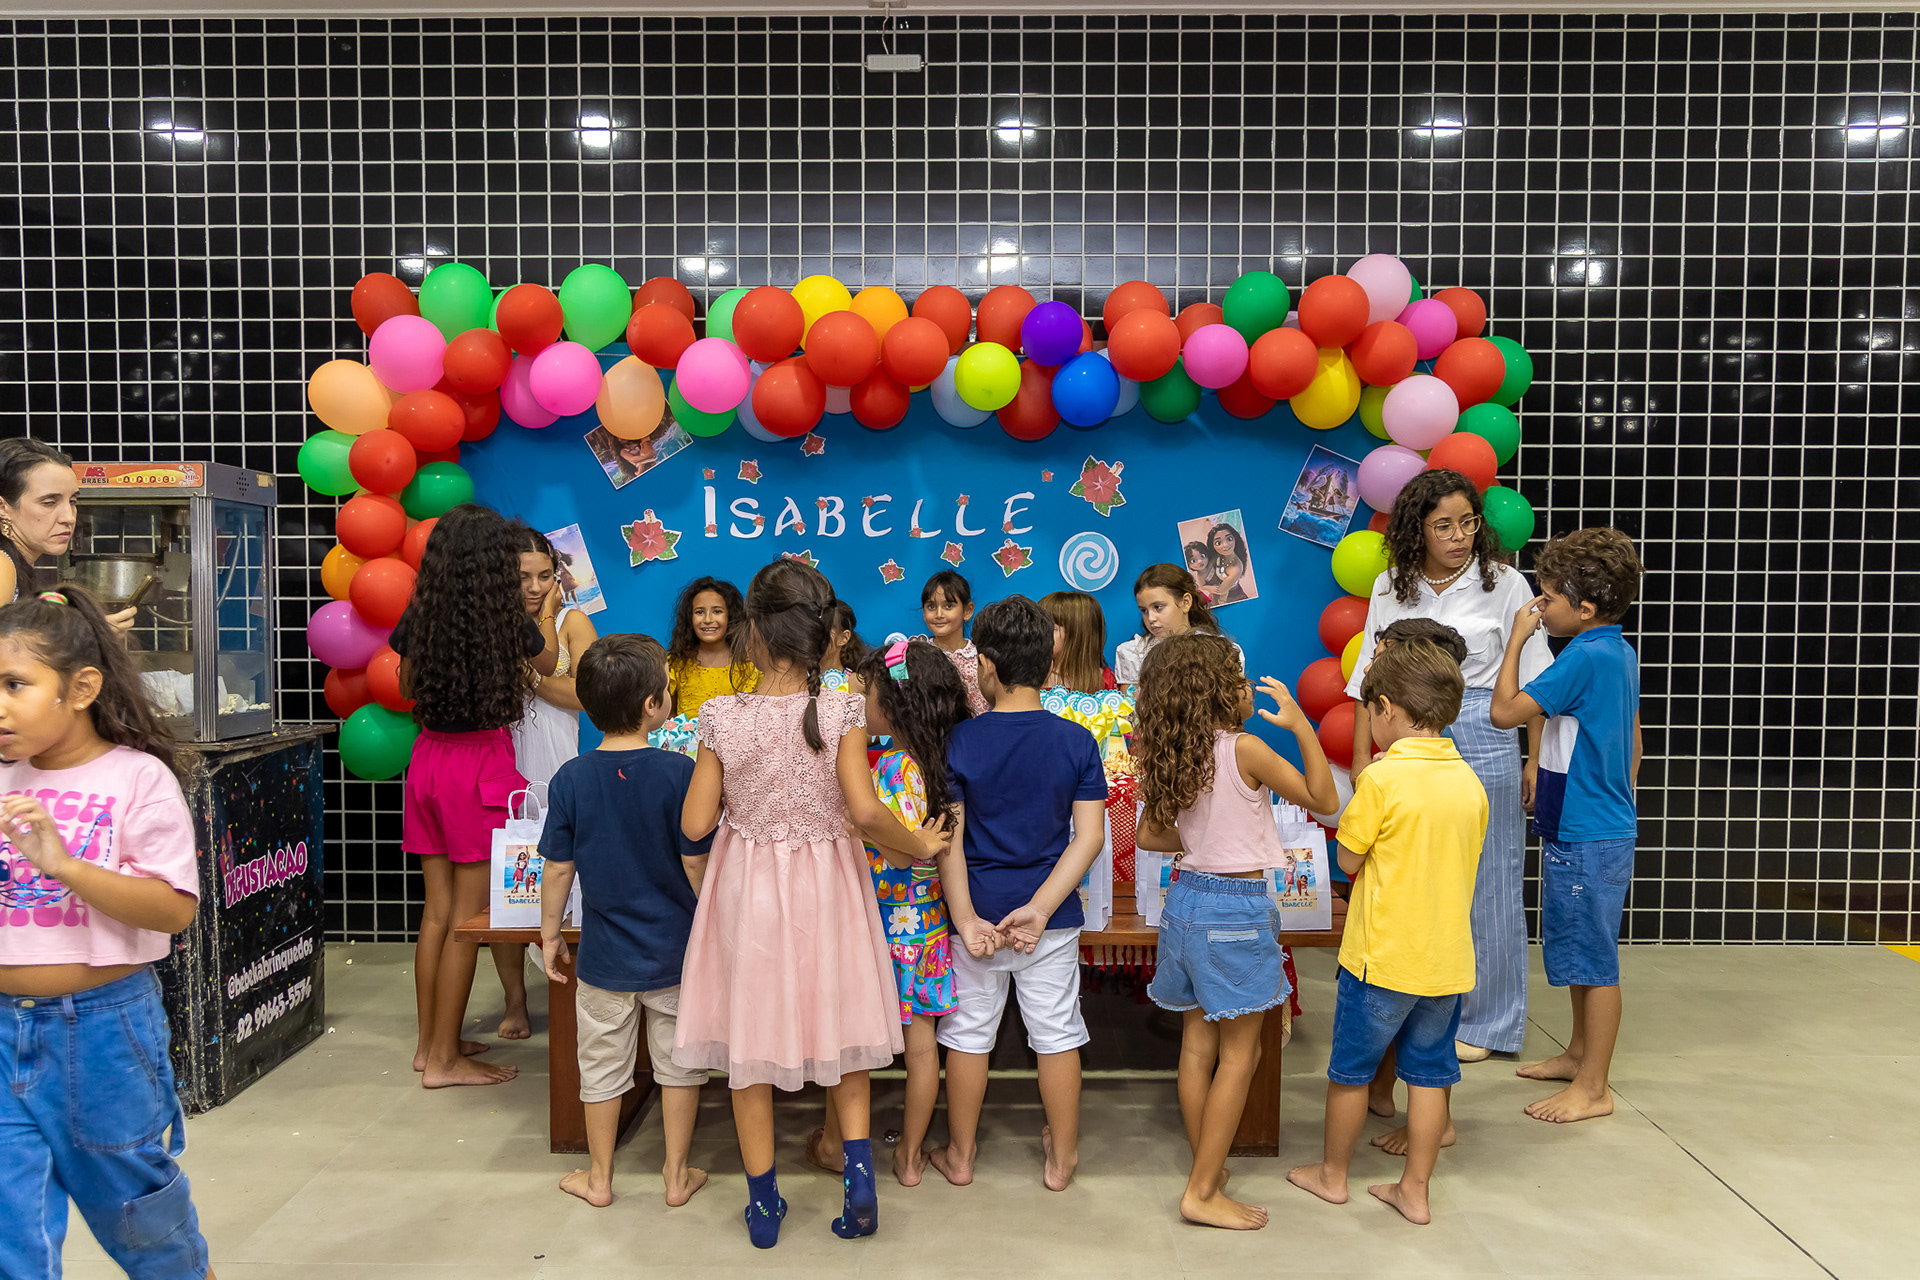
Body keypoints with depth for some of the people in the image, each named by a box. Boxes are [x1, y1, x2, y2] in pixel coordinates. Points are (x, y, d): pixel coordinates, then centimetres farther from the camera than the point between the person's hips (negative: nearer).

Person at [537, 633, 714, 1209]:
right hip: (676, 948, -1)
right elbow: (696, 864, -12)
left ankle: (599, 1178, 31)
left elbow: (558, 870, -4)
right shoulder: (679, 773, -16)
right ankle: (677, 1175, 26)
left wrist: (550, 933, 10)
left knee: (602, 1068, 17)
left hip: (605, 954, 2)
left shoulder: (570, 780, -9)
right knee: (679, 1063, 16)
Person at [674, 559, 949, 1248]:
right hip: (826, 884, 0)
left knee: (749, 1033, 13)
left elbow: (695, 823, -8)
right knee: (838, 1020, 20)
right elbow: (865, 811, -19)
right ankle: (859, 1172, 12)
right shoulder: (843, 711, -13)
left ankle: (763, 1203, 24)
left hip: (746, 885, 0)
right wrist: (918, 846, -3)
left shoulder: (724, 716, -11)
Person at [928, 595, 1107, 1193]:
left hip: (977, 909, 0)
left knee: (968, 1032, 14)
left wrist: (965, 917, -14)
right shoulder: (1076, 741, -6)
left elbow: (948, 838, -14)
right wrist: (1039, 908, -14)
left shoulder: (959, 741, -10)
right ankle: (1063, 1156, 27)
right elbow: (1090, 835, -11)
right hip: (1054, 914, 1)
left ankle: (960, 1155, 29)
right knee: (1057, 1033, 14)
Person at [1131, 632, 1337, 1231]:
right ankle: (1203, 1193, 8)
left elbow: (1150, 834, 9)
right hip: (1237, 907, -7)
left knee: (1197, 1046, 14)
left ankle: (1208, 1169, 27)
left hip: (1187, 897, 7)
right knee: (1239, 1057, 4)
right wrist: (1302, 726, -8)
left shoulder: (1170, 759, 2)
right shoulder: (1245, 749, -17)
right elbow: (1323, 800, -8)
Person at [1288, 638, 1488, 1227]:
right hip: (1448, 957, 5)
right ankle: (1415, 1190, 24)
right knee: (1430, 1072, 15)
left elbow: (1348, 861, -9)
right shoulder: (1469, 780, 1)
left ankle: (1332, 1173, 28)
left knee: (1350, 1068, 12)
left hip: (1384, 956, -5)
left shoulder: (1382, 779, -18)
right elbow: (1460, 861, 11)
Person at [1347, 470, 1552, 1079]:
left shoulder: (1504, 583, -2)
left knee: (1485, 883, 5)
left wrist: (1535, 760, -1)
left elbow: (1532, 680, 1)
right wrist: (1362, 756, 7)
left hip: (1485, 741, -3)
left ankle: (1484, 1022, 21)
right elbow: (1370, 675, 10)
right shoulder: (1391, 588, 6)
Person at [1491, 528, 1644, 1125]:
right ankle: (1580, 1052, 36)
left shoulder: (1585, 658, -21)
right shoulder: (1620, 653, 9)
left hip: (1588, 838, -10)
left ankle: (1593, 1087, 10)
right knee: (1577, 948, 21)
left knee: (1594, 959, -1)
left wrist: (1517, 639, -13)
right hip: (1603, 826, 10)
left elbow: (1505, 711, -22)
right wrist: (1620, 801, 27)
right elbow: (1632, 738, 18)